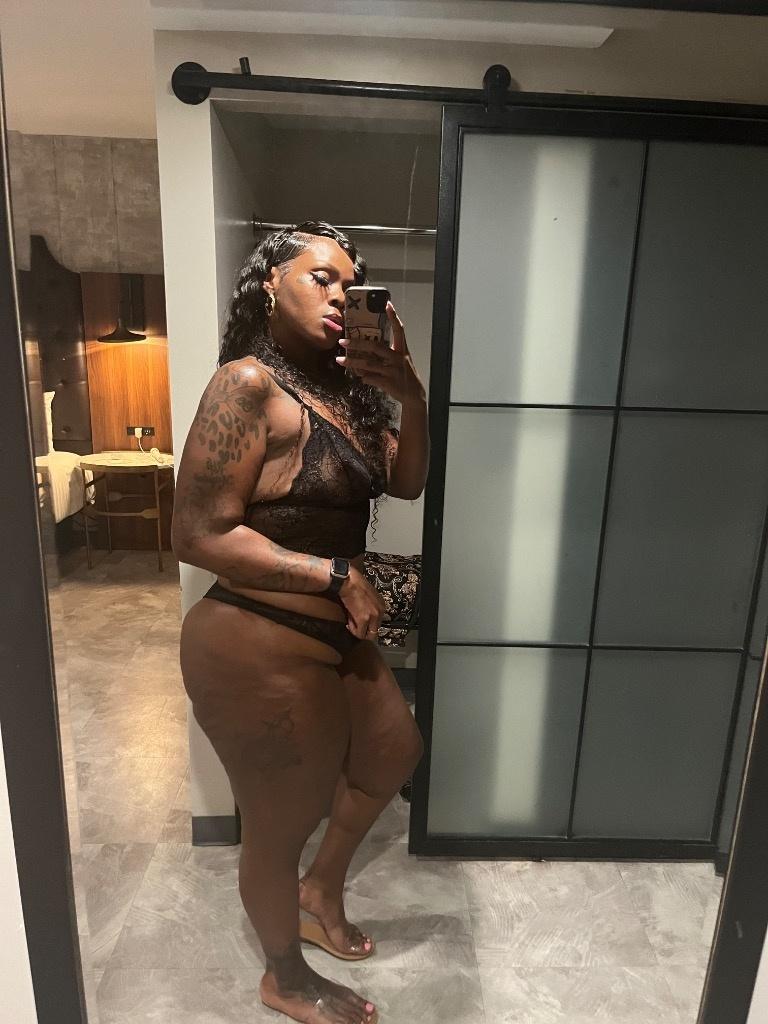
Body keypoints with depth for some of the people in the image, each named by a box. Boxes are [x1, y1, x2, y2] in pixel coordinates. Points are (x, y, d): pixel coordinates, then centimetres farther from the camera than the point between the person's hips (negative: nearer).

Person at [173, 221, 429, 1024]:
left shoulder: (339, 385, 6)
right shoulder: (248, 385, -18)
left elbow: (405, 482, 6)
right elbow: (197, 535, -22)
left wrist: (411, 398, -11)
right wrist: (338, 575, -19)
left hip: (332, 636, 9)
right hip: (260, 651, -9)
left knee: (394, 753, 27)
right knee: (281, 824, 13)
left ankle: (322, 892, 51)